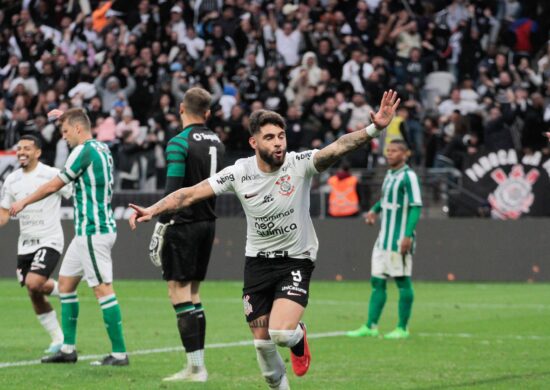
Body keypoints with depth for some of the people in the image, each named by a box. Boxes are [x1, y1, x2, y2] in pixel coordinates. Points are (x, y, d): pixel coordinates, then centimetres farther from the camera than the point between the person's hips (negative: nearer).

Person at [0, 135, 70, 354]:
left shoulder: (51, 175, -10)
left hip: (49, 241, -6)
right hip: (25, 244, 6)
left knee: (34, 284, -24)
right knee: (34, 296, 4)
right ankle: (58, 339, 17)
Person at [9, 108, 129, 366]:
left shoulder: (84, 151, -14)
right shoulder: (101, 148, 13)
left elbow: (53, 186, -8)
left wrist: (24, 202, 4)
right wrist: (65, 116, 41)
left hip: (93, 231, -10)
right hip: (87, 231, 10)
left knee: (103, 289, -9)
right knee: (66, 282, 13)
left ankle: (119, 353, -9)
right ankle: (68, 349, 16)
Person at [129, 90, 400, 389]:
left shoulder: (300, 164, -16)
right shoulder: (239, 173, -9)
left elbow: (338, 148, -31)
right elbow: (191, 194, -7)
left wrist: (374, 129, -47)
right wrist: (152, 210, -19)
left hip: (296, 260, -3)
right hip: (258, 262, 3)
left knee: (282, 333, -21)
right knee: (262, 342, 5)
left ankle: (298, 336, 17)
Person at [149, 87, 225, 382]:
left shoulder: (179, 143, -13)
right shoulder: (216, 142, 10)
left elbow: (172, 191, -18)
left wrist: (159, 229, -16)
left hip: (184, 223, -8)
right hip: (208, 222, 8)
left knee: (178, 289, -5)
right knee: (192, 291, 14)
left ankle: (196, 366, -10)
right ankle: (196, 365, 13)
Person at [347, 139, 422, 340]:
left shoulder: (408, 176, -11)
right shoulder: (390, 175, 14)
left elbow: (416, 206, -16)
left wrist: (408, 235, -23)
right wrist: (374, 210, 12)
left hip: (399, 239, -9)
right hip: (384, 238, 9)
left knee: (403, 282, -3)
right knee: (377, 282, 6)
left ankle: (402, 328, 2)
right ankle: (370, 326, 8)